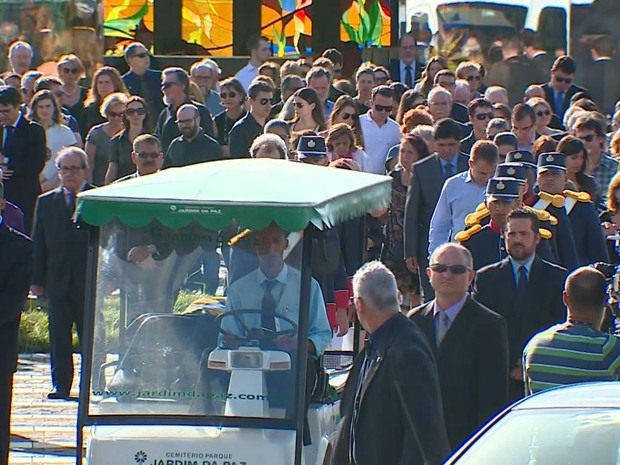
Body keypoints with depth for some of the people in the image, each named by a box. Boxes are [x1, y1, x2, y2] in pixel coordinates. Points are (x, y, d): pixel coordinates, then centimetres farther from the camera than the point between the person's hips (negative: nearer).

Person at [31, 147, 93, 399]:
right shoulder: (46, 202, 10)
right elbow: (38, 244, 8)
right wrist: (37, 279, 1)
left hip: (90, 281, -2)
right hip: (58, 281, 2)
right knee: (59, 336, 2)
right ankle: (61, 385, 6)